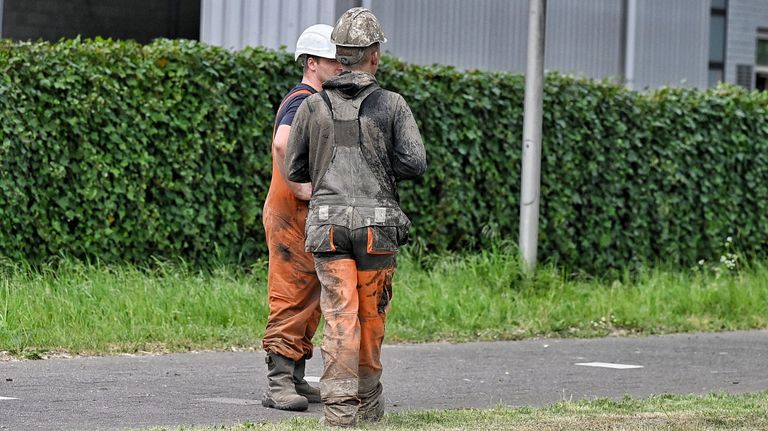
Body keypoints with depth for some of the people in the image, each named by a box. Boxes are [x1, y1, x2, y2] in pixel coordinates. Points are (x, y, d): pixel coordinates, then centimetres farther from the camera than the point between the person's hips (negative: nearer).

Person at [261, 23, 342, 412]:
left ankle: (295, 379, 17)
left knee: (308, 300, 12)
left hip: (305, 216, 10)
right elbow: (282, 144, -34)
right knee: (293, 299, -10)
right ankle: (278, 383, -10)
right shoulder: (304, 101, -15)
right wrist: (301, 189, -25)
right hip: (293, 215, -10)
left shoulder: (305, 100, 19)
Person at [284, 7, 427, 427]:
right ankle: (368, 401, 24)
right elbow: (414, 163, -5)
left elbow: (294, 169, 9)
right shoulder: (392, 105, -1)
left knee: (339, 316, -2)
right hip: (376, 224, -1)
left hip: (327, 223, 1)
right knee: (371, 315, 13)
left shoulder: (313, 106, 4)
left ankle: (339, 404, -12)